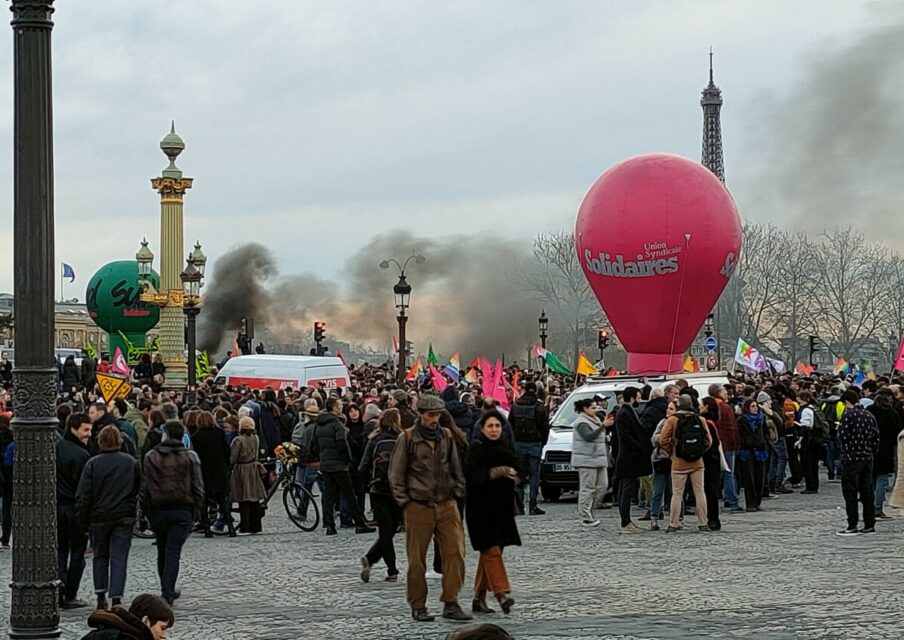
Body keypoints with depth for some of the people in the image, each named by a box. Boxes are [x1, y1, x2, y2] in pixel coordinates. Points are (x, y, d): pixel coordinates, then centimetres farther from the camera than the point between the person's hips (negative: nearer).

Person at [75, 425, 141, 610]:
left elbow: (83, 496, -6)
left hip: (99, 518, 0)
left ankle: (101, 596, 15)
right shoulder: (131, 463, 2)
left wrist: (83, 522, 1)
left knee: (100, 556, 16)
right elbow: (140, 490, 10)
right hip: (124, 517, 0)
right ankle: (116, 598, -9)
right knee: (119, 558, 0)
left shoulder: (93, 464, -6)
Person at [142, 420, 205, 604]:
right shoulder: (190, 457, -2)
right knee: (173, 553, -3)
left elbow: (145, 486, 2)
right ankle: (168, 592, -11)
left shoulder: (151, 456, 1)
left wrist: (146, 510, 8)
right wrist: (198, 507, 7)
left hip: (158, 510, 2)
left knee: (162, 552, 16)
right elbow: (197, 485, -1)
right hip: (182, 510, -1)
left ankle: (167, 590, 25)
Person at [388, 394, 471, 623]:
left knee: (455, 552, -6)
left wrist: (457, 494, 9)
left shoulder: (446, 437, 10)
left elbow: (456, 470, 19)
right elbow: (396, 474, 0)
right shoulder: (407, 439, -3)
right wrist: (405, 502, -5)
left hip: (447, 505, 4)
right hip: (418, 507, -3)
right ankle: (418, 606, 12)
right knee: (417, 559, 2)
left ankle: (451, 602, 0)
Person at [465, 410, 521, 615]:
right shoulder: (475, 450, -6)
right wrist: (497, 472, -30)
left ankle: (479, 598, 14)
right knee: (492, 550, -15)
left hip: (500, 509, 7)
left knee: (489, 552, 8)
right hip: (480, 508, -6)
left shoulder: (506, 452, 14)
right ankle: (502, 593, -23)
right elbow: (473, 475, -21)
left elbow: (514, 477, 19)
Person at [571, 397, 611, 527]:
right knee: (587, 488, -8)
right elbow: (589, 436, -27)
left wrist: (606, 425, 10)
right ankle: (585, 516, -5)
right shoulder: (582, 422, -10)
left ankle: (587, 510, 14)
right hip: (586, 460, -9)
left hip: (599, 459, 9)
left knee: (603, 485, 5)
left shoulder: (595, 420, 19)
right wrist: (603, 426, -31)